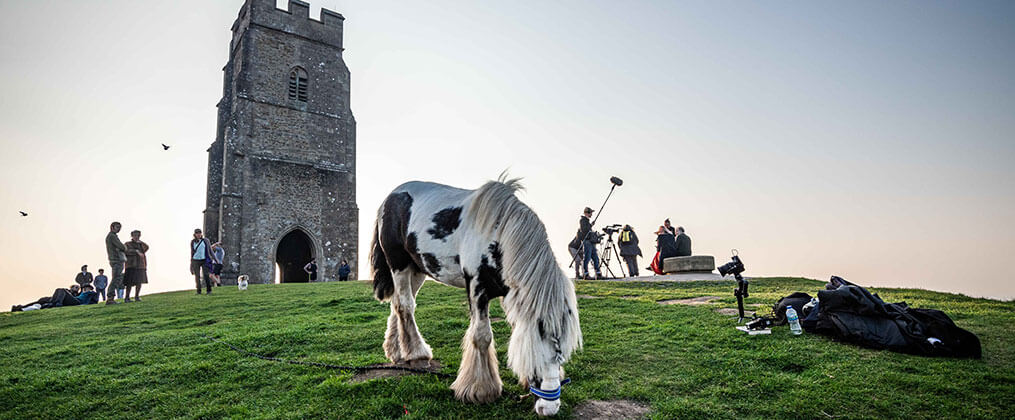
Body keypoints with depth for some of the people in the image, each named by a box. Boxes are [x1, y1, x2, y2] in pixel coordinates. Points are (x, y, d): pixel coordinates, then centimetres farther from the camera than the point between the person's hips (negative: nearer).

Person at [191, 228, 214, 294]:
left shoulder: (205, 241, 3)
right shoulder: (193, 242, 5)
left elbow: (210, 250, 8)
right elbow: (192, 252, 11)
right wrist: (191, 263, 10)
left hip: (204, 260, -1)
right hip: (196, 261, 1)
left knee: (206, 275, -11)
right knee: (197, 276, 2)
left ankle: (209, 290, -5)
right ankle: (199, 291, 10)